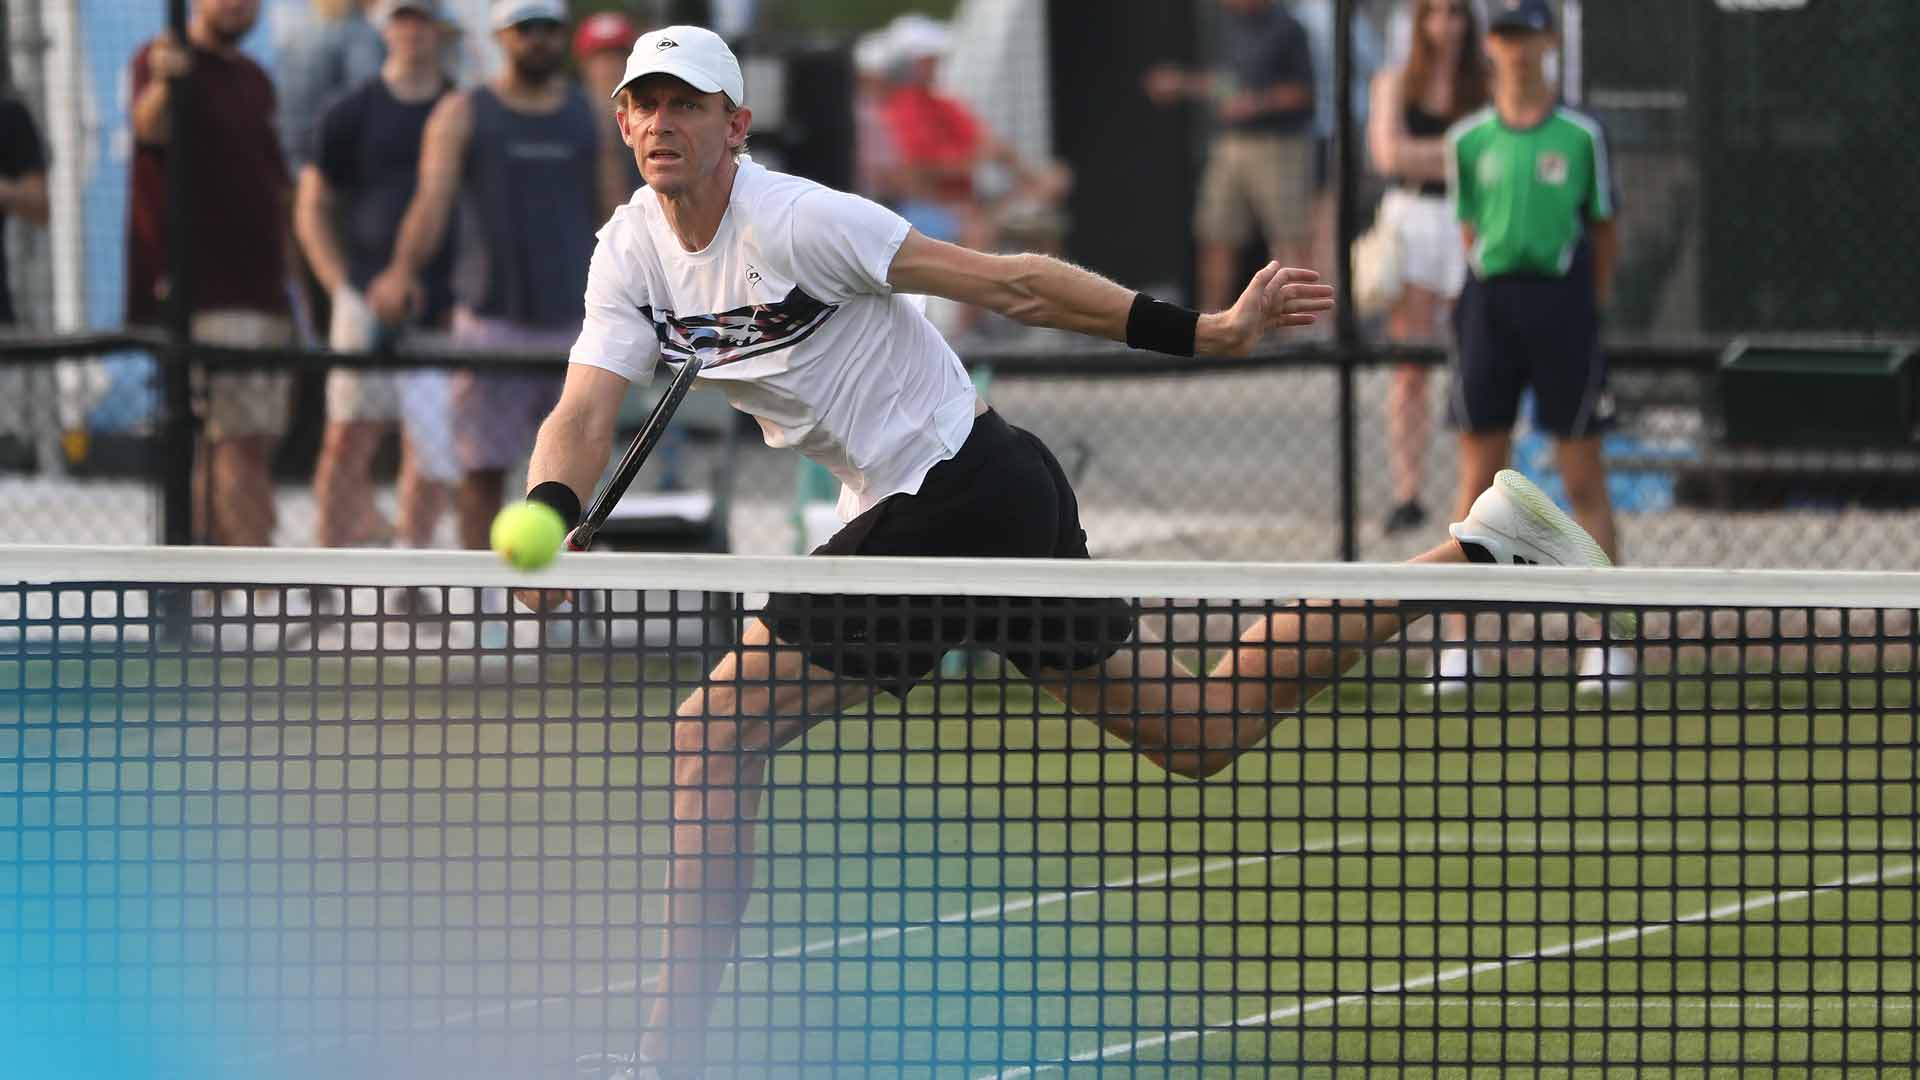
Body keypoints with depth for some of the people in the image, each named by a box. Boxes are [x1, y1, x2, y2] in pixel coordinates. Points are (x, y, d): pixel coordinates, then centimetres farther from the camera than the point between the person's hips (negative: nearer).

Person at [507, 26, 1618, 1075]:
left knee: (717, 733, -12)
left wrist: (1208, 331, -19)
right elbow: (584, 417, -3)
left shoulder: (795, 222, -18)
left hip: (958, 493, -9)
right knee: (1204, 731, 16)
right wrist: (549, 519, -26)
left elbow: (1007, 281, -17)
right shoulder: (632, 254, 4)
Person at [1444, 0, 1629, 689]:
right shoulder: (1468, 140, 6)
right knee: (1479, 474, 3)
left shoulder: (1581, 136, 1)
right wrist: (1493, 281, 4)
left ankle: (1605, 643, 4)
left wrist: (1592, 307, 5)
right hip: (1489, 300, 2)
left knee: (1583, 476, 0)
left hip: (1563, 296, -2)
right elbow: (1470, 230, 12)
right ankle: (1461, 641, 6)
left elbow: (1603, 232, 7)